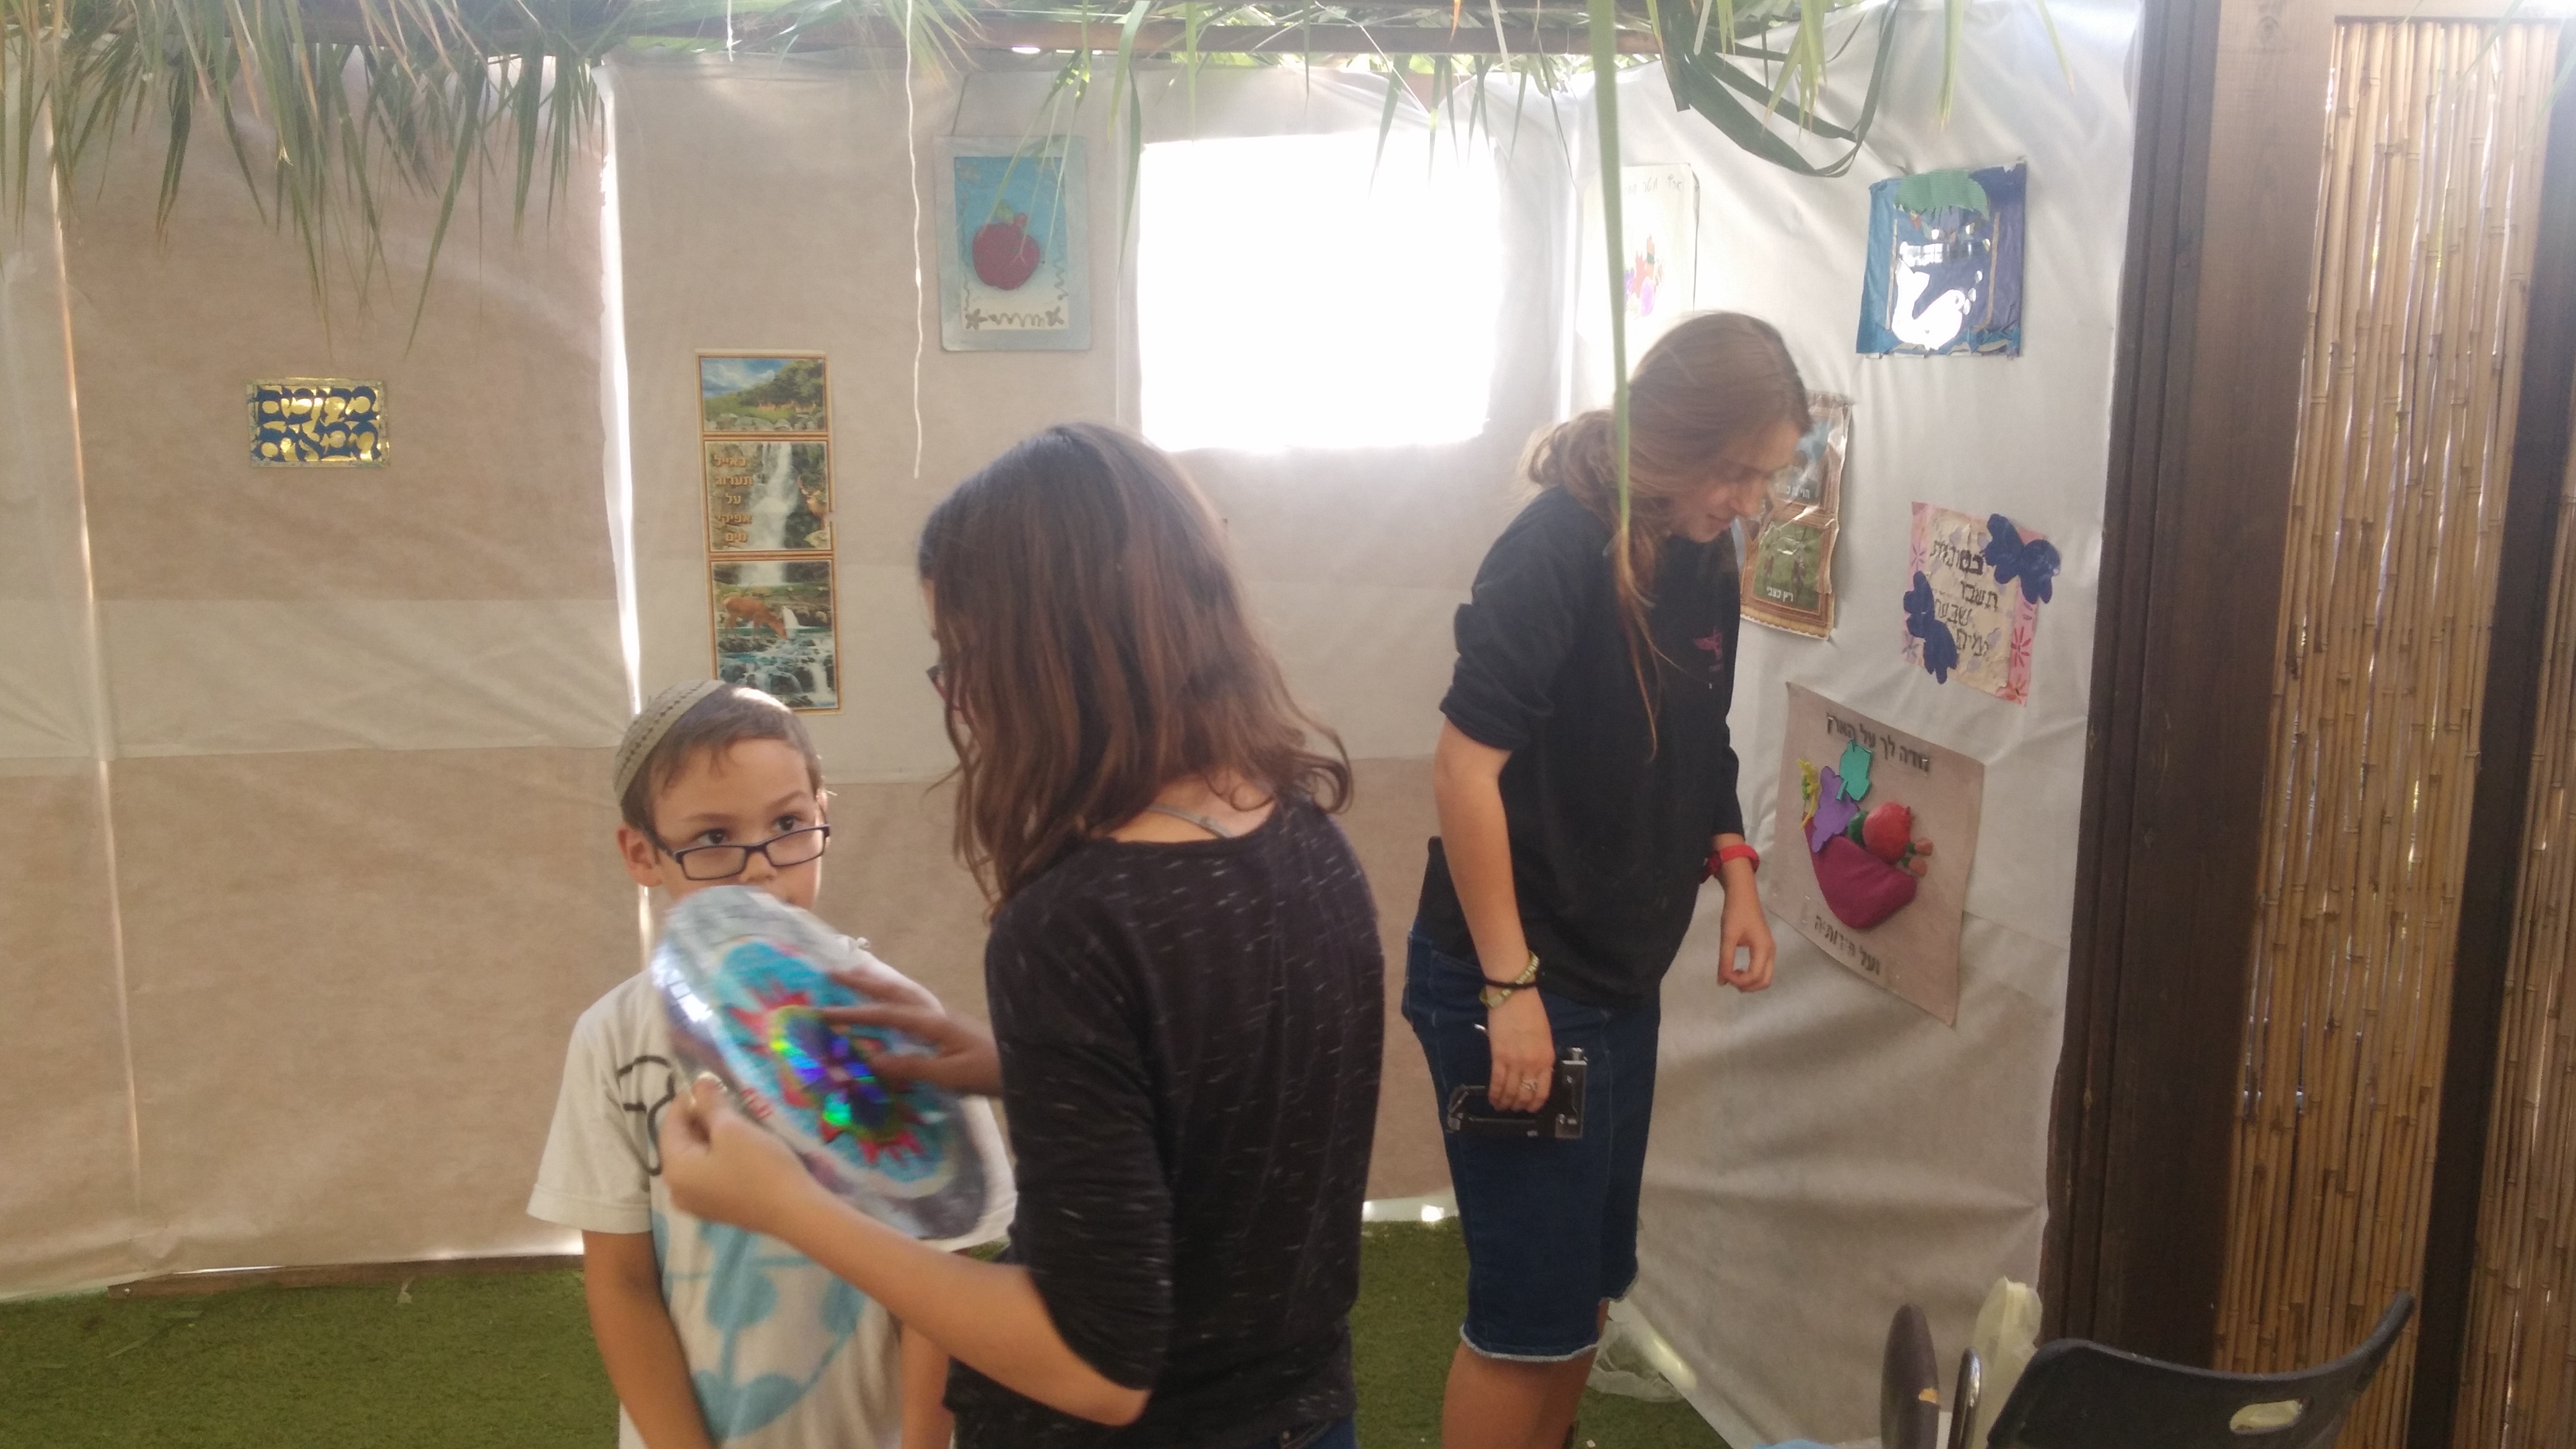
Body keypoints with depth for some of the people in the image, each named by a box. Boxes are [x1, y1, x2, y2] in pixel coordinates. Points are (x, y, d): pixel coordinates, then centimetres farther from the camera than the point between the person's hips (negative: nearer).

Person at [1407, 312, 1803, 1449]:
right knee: (1533, 1304, 2)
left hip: (1621, 981, 8)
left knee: (1591, 1282, 19)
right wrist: (1512, 987, -22)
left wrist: (1733, 870, 2)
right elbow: (1465, 766, -23)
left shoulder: (1704, 559, 4)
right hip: (1513, 982, -8)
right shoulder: (1556, 552, -20)